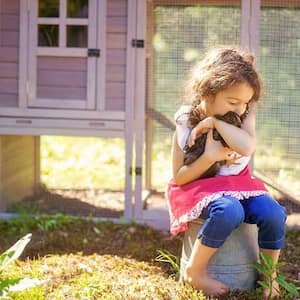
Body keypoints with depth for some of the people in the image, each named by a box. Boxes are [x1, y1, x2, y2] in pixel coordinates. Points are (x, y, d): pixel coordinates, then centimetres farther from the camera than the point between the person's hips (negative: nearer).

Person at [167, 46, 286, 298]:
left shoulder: (245, 115, -5)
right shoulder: (187, 123, -12)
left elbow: (247, 147, -28)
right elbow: (179, 177, -10)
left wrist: (214, 122, -25)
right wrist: (210, 156, -24)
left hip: (238, 184, 4)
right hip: (199, 186, -4)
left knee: (273, 213, -24)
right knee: (230, 211, -37)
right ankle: (195, 272, -16)